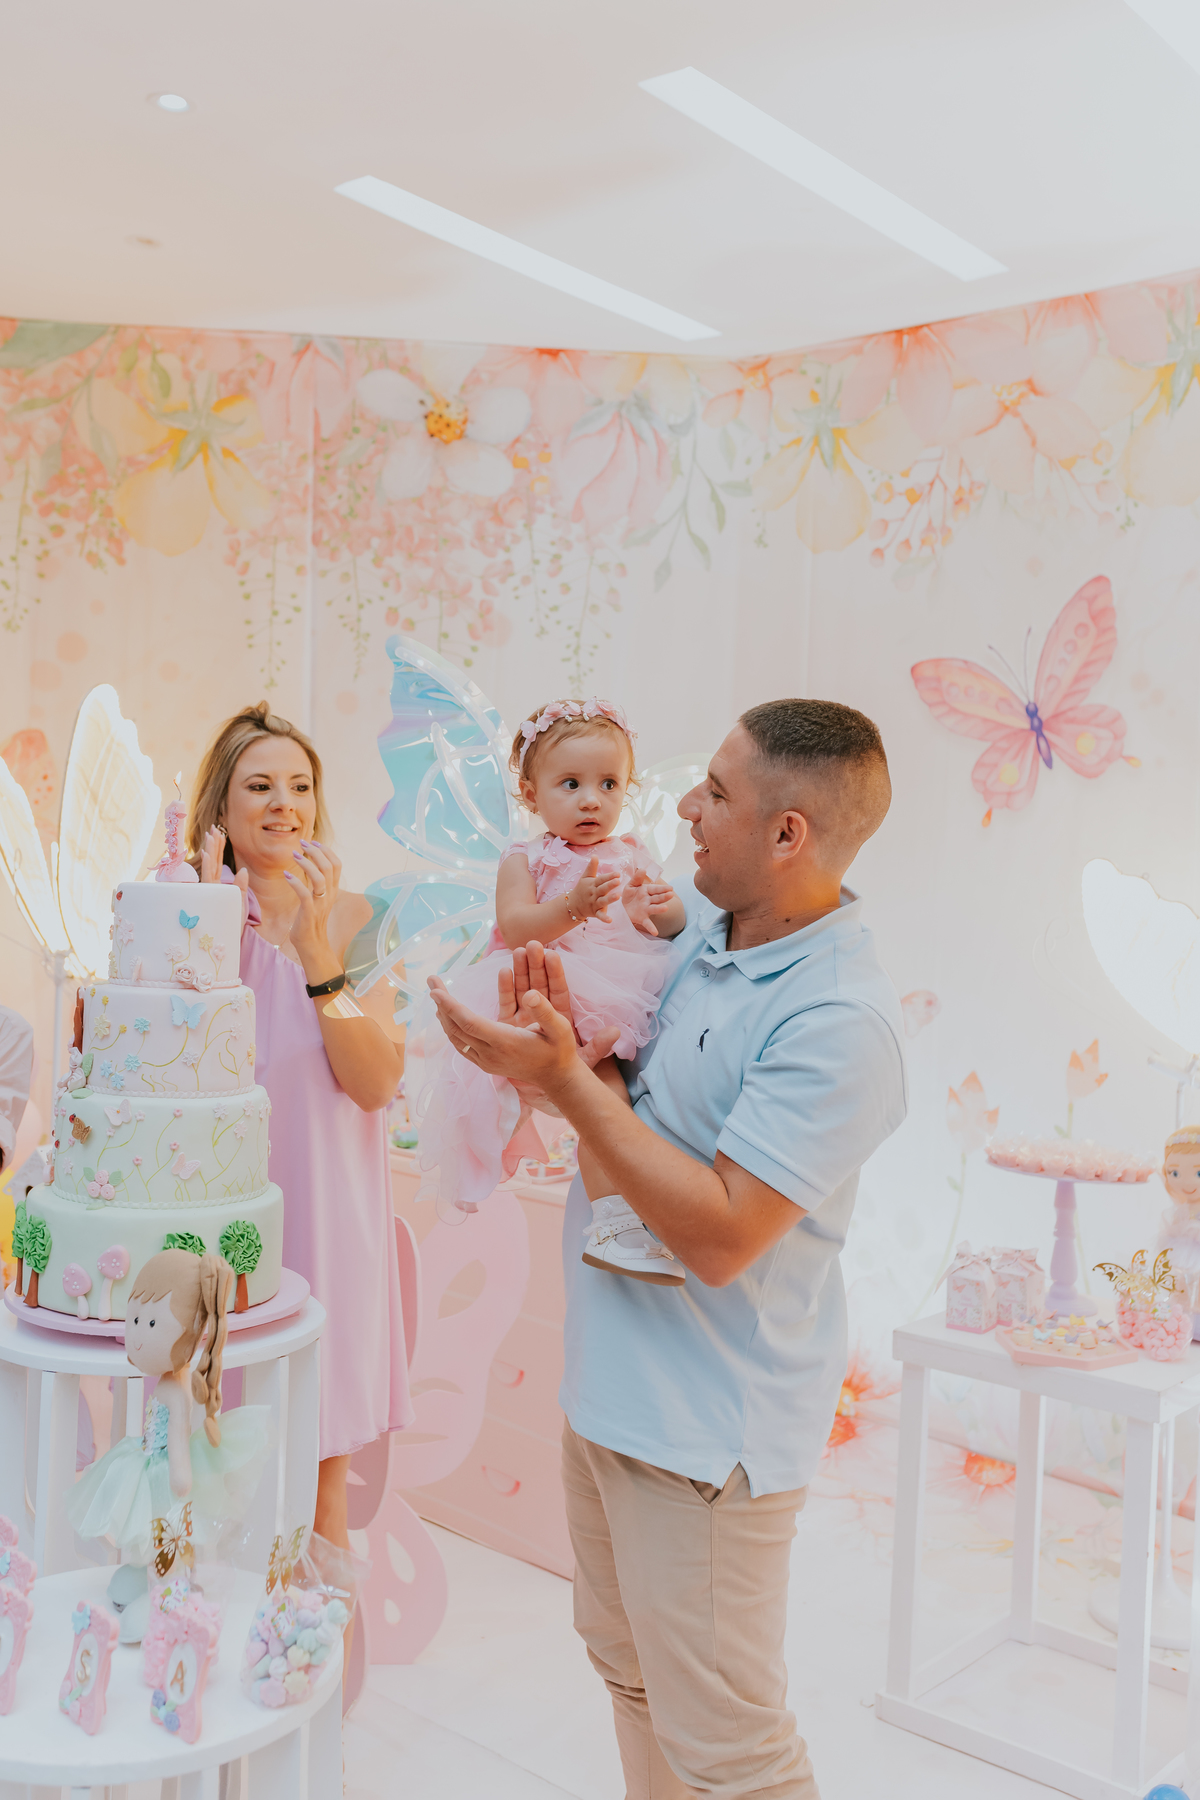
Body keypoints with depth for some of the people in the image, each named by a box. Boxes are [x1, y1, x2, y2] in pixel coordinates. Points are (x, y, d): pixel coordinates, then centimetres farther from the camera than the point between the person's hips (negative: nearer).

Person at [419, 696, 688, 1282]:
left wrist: (659, 909, -12)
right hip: (558, 1002, -5)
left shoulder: (632, 856, 17)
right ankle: (614, 1213, -27)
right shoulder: (524, 861, 7)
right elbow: (514, 928, -9)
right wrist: (575, 906, -26)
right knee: (603, 1079, -29)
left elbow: (677, 923, 13)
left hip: (626, 1000, 5)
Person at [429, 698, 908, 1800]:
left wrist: (567, 1080, -24)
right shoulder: (694, 922, 0)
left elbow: (719, 1235, -27)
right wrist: (563, 1029, -9)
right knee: (628, 1665, 27)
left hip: (707, 1428, -8)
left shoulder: (840, 1023, -26)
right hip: (612, 1381, 9)